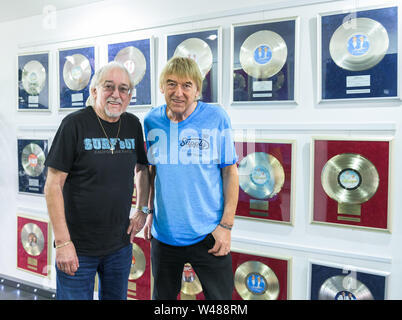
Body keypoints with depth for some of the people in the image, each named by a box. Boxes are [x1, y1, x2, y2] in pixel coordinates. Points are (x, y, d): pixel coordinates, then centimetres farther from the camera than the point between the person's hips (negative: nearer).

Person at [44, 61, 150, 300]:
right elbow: (53, 186, -13)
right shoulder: (75, 124, -12)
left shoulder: (133, 125, 2)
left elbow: (142, 169, 16)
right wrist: (63, 242, -16)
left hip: (120, 245, 5)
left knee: (116, 297, 19)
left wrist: (142, 210, 6)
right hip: (78, 247, -4)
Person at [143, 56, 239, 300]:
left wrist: (226, 225, -9)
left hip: (208, 234, -3)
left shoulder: (216, 117, -10)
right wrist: (150, 211, 9)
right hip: (163, 233, 3)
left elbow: (230, 172, -6)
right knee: (163, 296, 21)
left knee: (221, 296, 9)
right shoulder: (152, 120, -1)